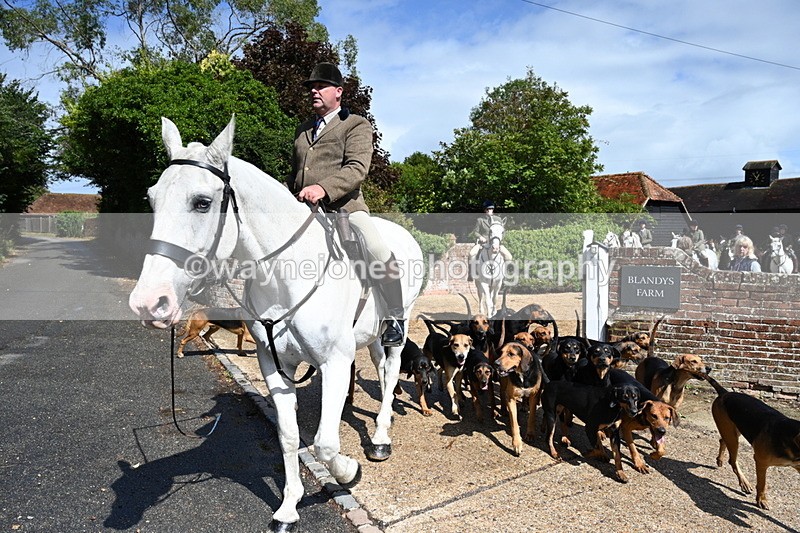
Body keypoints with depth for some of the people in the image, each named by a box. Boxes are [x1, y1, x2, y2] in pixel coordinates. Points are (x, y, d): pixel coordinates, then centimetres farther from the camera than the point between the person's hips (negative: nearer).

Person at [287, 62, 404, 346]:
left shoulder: (356, 125, 6)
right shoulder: (302, 130, 26)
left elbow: (357, 169, -12)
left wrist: (324, 188, -27)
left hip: (344, 207, -6)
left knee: (381, 255, -28)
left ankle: (395, 318, -12)